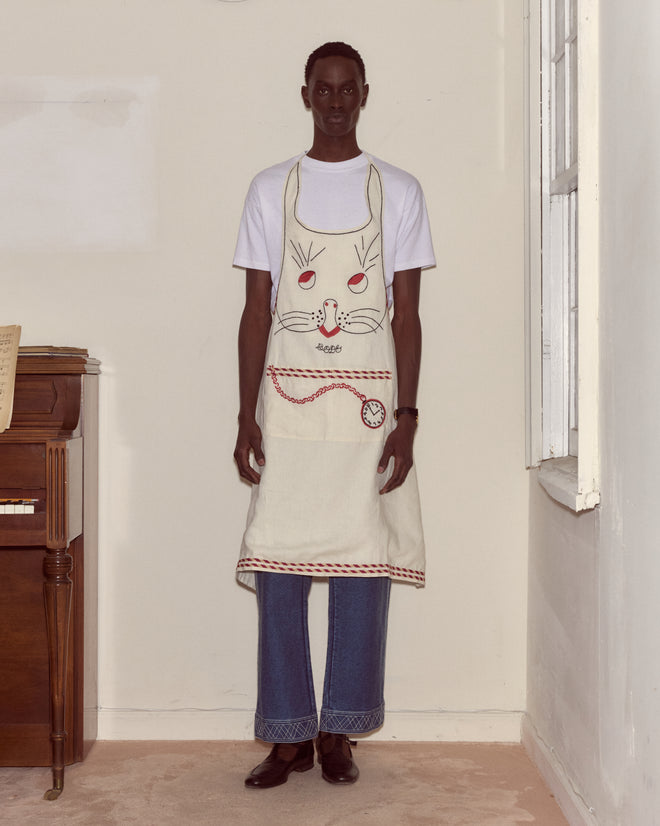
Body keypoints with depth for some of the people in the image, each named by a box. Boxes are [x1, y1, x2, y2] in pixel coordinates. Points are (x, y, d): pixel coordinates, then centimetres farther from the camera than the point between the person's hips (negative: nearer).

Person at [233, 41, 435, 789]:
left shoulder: (399, 192, 5)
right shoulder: (270, 189, 7)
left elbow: (406, 313, 2)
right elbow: (257, 309, 4)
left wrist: (407, 416, -7)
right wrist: (246, 416, -2)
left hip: (369, 404, 0)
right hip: (288, 402, 1)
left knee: (363, 565, 2)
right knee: (278, 565, 0)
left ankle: (338, 730, 16)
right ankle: (288, 735, 12)